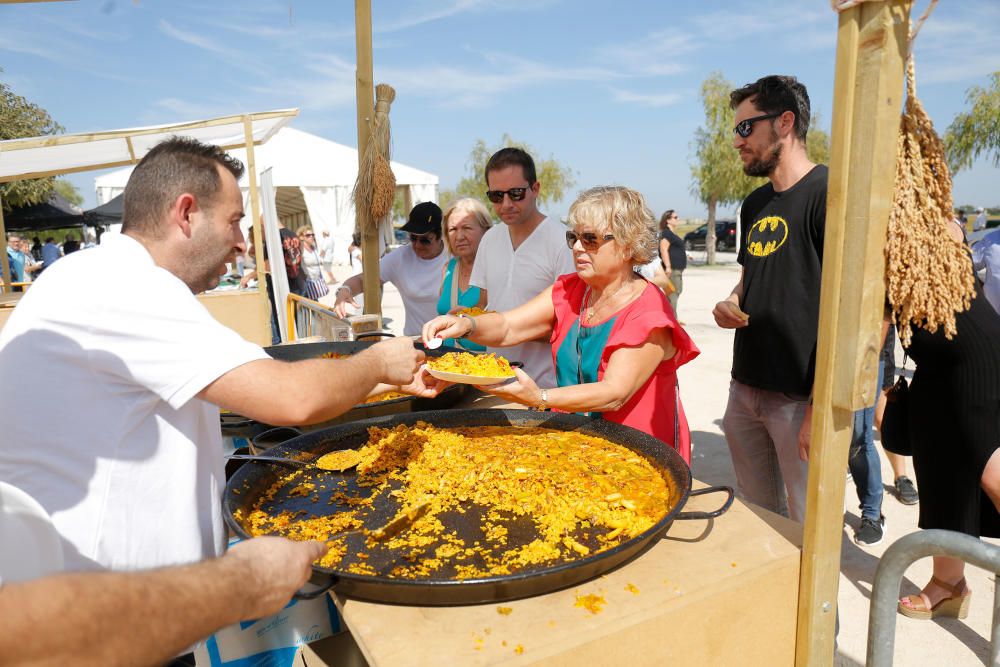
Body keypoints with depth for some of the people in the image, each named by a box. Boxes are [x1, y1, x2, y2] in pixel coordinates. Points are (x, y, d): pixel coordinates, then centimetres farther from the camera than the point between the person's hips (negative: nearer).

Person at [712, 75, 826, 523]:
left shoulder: (828, 192, -11)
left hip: (802, 398, -7)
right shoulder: (755, 203, 13)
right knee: (755, 516, 19)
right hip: (745, 389, 7)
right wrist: (732, 302, 1)